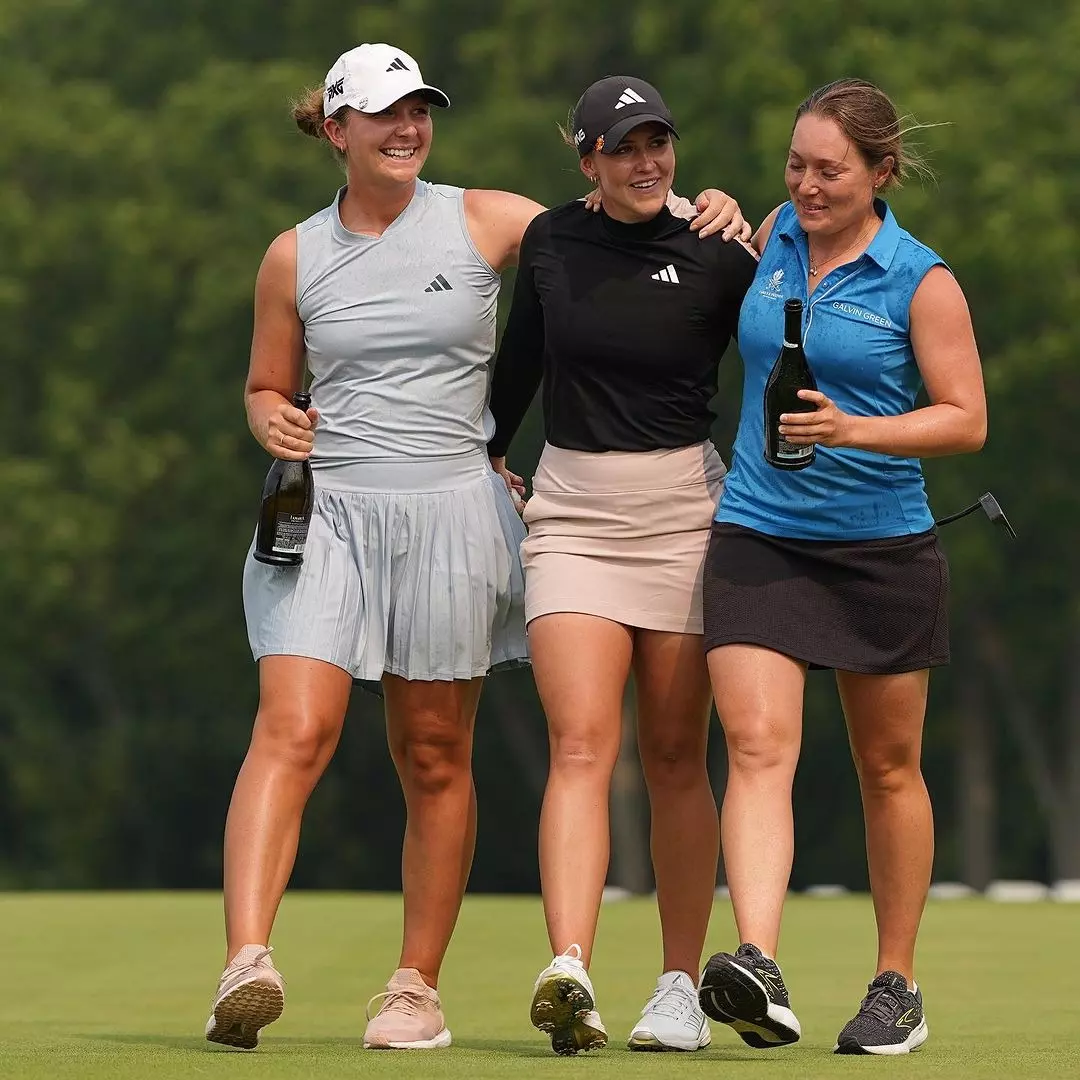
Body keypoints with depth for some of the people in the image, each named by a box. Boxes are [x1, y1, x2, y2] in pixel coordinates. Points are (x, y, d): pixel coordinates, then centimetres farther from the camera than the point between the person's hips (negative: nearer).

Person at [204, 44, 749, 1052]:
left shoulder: (483, 221, 5)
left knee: (434, 759, 3)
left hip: (453, 514, 0)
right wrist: (271, 420, -4)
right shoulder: (294, 257, 9)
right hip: (326, 510, 0)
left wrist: (703, 214, -5)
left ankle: (417, 986, 12)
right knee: (291, 733, -16)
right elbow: (265, 385, 18)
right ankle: (246, 960, -26)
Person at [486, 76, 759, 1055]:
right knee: (580, 745, -13)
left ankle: (681, 988, 11)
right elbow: (520, 361, 20)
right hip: (571, 512, 1)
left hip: (685, 513, -1)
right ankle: (569, 974, -27)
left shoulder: (716, 260, -3)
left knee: (675, 756, 3)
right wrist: (483, 457, 27)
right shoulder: (549, 242, 5)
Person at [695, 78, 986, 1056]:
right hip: (758, 538, 2)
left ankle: (897, 987, 21)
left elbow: (966, 420, -9)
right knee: (757, 747, -16)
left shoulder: (920, 280, -7)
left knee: (889, 769, 9)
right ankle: (758, 969, -30)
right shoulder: (778, 234, 7)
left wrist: (851, 429, -22)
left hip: (883, 545, -2)